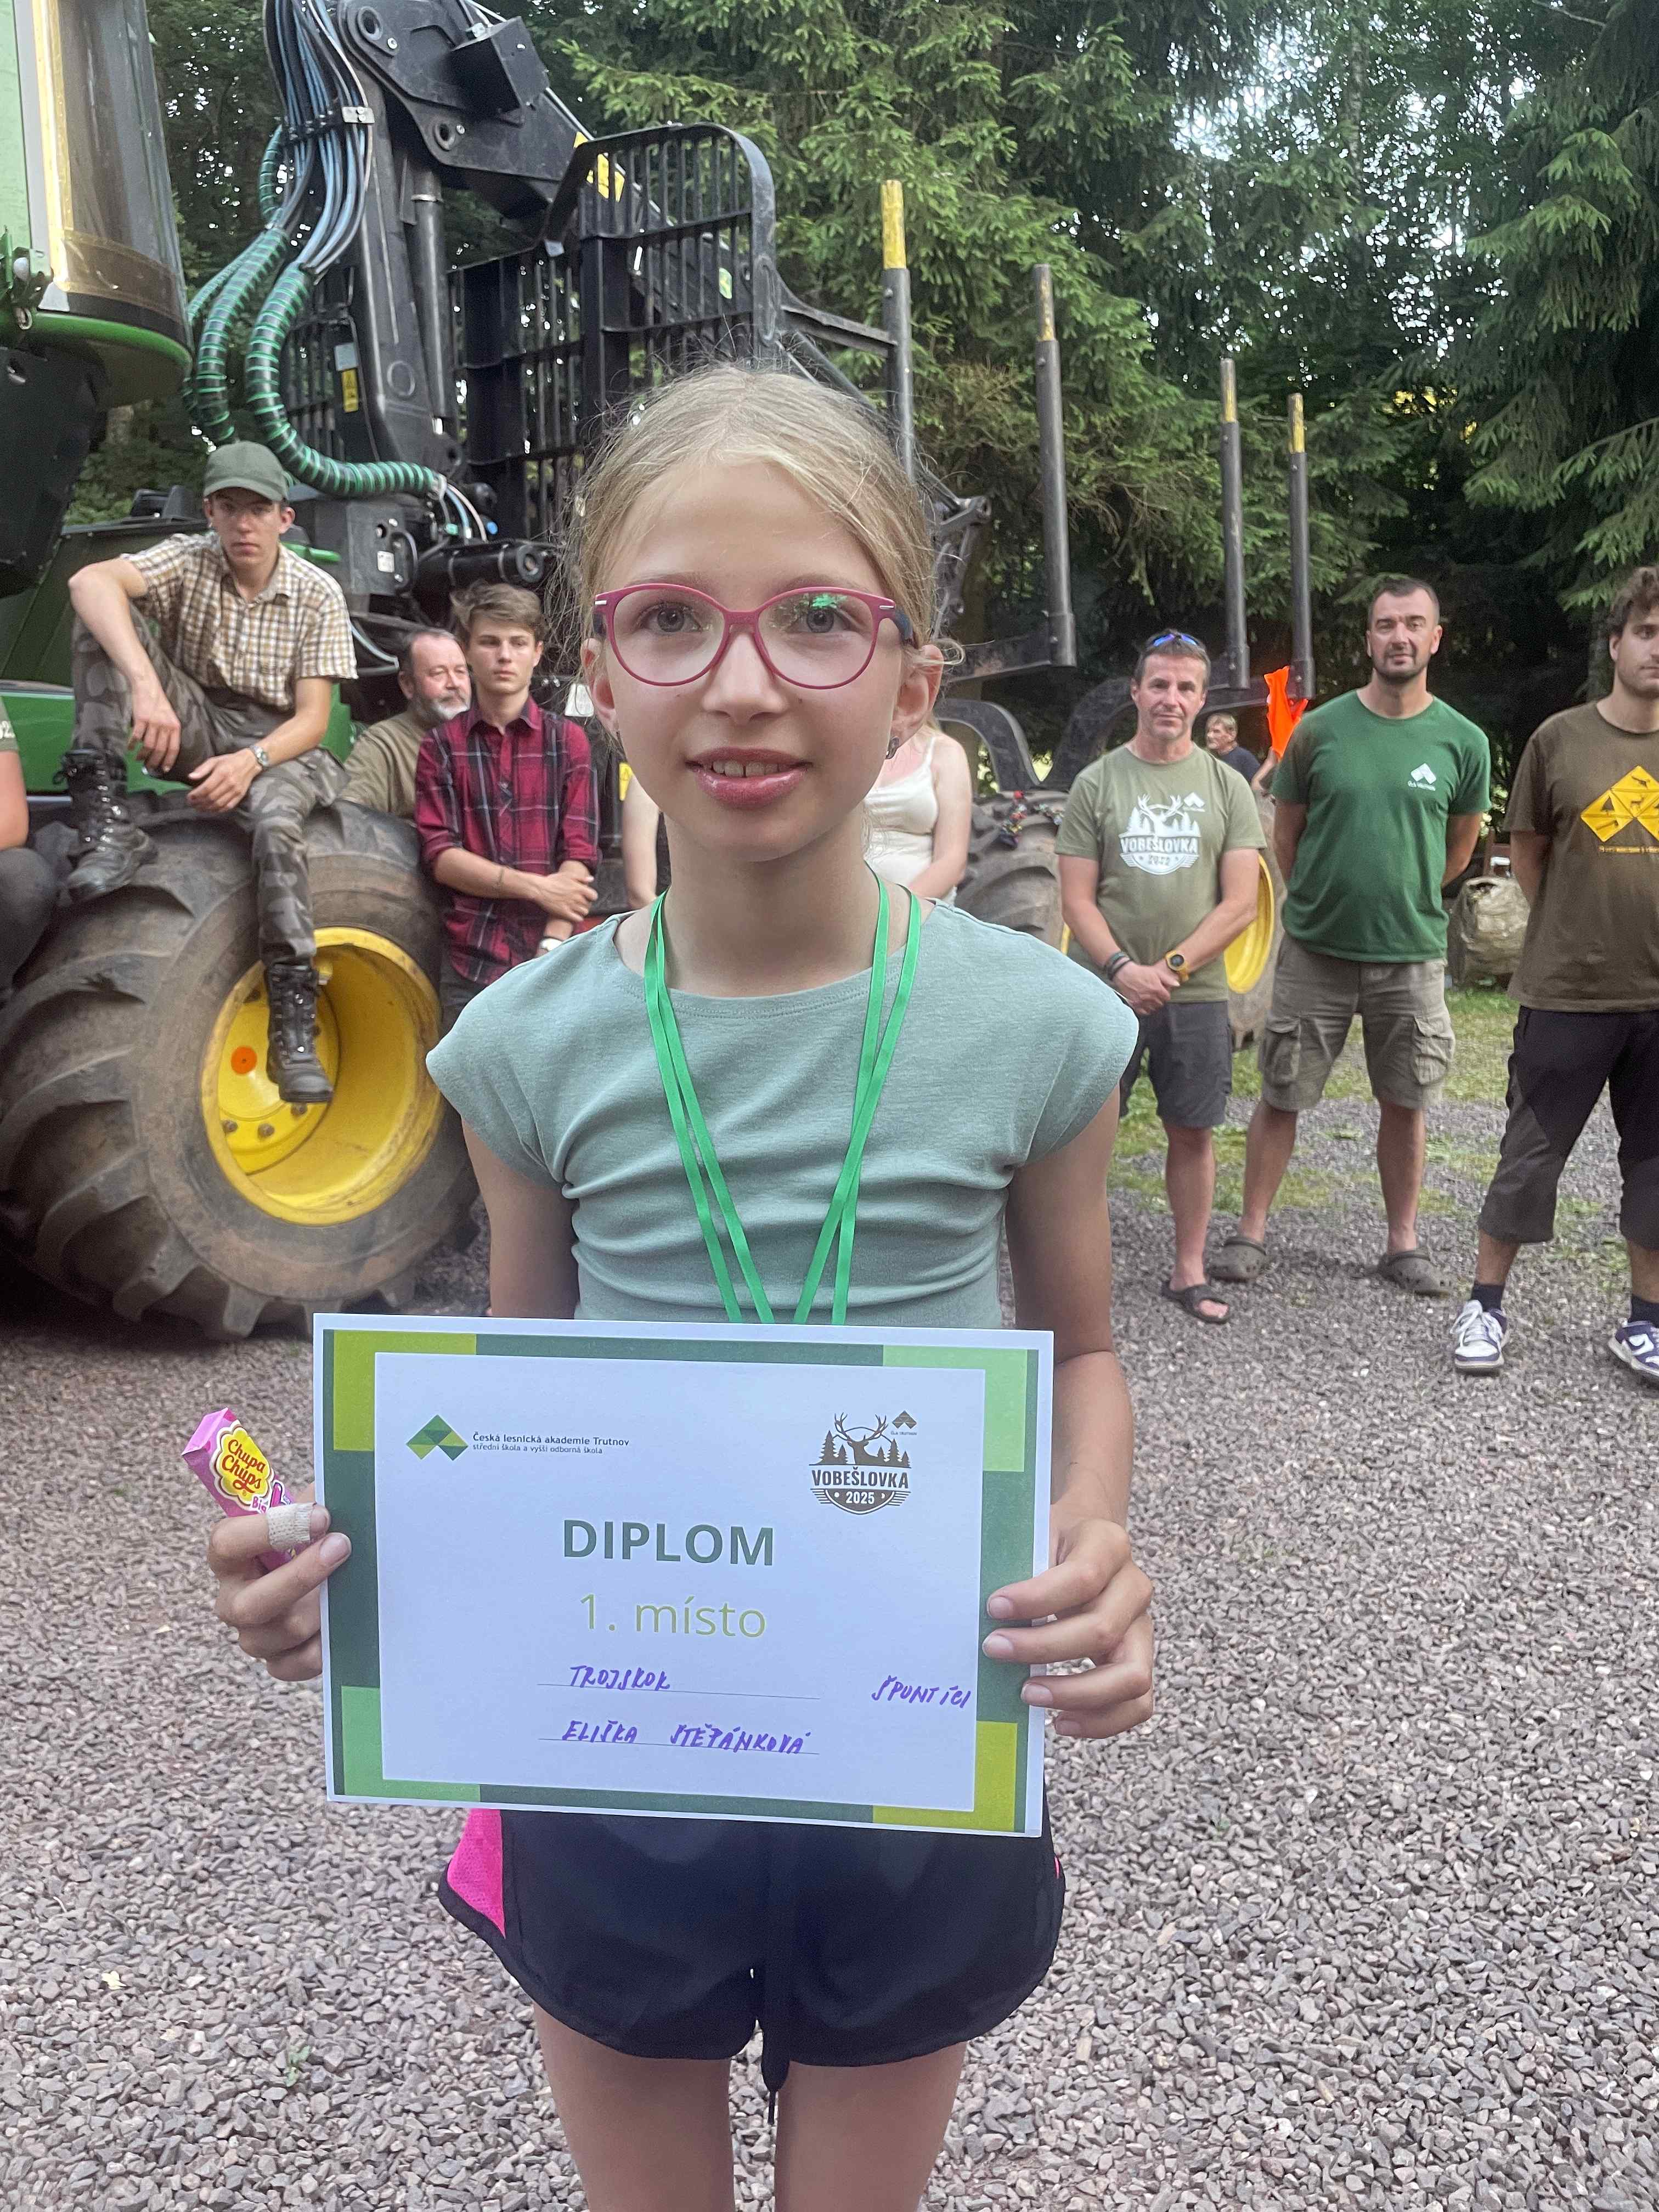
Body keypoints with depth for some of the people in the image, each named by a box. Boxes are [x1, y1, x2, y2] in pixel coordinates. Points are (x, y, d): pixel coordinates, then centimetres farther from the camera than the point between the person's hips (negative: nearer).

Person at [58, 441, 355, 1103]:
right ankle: (105, 820, -31)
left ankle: (295, 1026, -35)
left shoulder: (318, 595, -5)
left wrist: (251, 762, -31)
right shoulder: (187, 562, -5)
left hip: (277, 745, -2)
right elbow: (90, 580, -27)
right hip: (193, 730, 2)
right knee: (103, 621, -20)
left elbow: (312, 719, -10)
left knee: (278, 819, -38)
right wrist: (145, 686, -44)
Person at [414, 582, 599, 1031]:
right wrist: (536, 887, -10)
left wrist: (551, 951, -12)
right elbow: (439, 855, 0)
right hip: (470, 961, 0)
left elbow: (579, 856, 0)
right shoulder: (441, 746, 9)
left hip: (549, 957, 0)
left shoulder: (567, 741, 8)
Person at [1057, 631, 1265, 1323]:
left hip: (1195, 994, 1)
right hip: (1105, 990, -1)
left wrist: (1170, 968, -12)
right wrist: (1123, 969, -15)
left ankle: (1188, 1271, 20)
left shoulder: (1226, 786, 5)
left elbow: (1240, 904, -1)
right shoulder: (1098, 783, 3)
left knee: (1192, 1132, 8)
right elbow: (1076, 900, -1)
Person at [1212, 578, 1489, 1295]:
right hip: (1316, 950, -1)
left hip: (1412, 954, 1)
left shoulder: (1462, 742, -1)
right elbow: (1285, 833, 6)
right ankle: (1250, 1233, 17)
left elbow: (1460, 846, 12)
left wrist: (1407, 901, 14)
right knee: (1281, 1096, 4)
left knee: (1405, 1102, 9)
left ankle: (1403, 1243, 24)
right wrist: (1321, 902, 7)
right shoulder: (1321, 730, -4)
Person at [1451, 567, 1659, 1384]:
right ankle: (1484, 1304, 21)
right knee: (1531, 1153, 6)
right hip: (1568, 993, -2)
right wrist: (1574, 931, 5)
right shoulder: (1561, 738, -2)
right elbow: (1528, 849, 7)